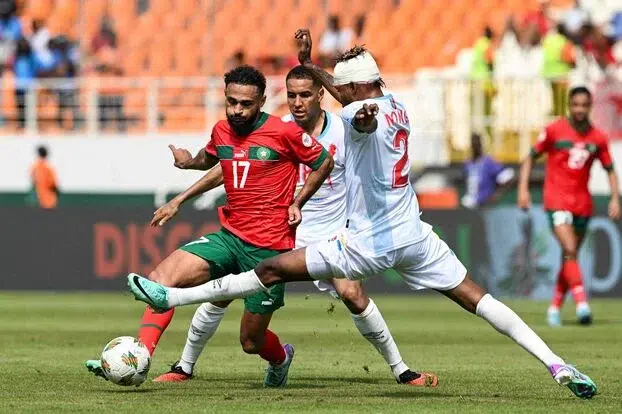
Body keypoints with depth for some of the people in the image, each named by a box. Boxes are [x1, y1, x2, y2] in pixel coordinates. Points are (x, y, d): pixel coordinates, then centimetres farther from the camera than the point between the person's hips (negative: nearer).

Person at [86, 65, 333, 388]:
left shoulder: (284, 132, -10)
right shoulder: (221, 131, 6)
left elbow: (324, 162, 5)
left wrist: (297, 203, -2)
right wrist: (191, 162, 7)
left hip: (269, 248, -5)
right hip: (230, 237, 5)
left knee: (251, 343, 3)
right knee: (163, 276, -18)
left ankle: (280, 358, 40)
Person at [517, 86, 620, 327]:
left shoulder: (597, 138, 4)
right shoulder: (554, 131, -3)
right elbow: (531, 158, 4)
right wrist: (523, 189, -5)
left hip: (582, 203, 4)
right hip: (556, 200, -4)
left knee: (569, 258, 9)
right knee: (570, 251, -19)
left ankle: (555, 307, 21)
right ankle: (582, 303, -27)